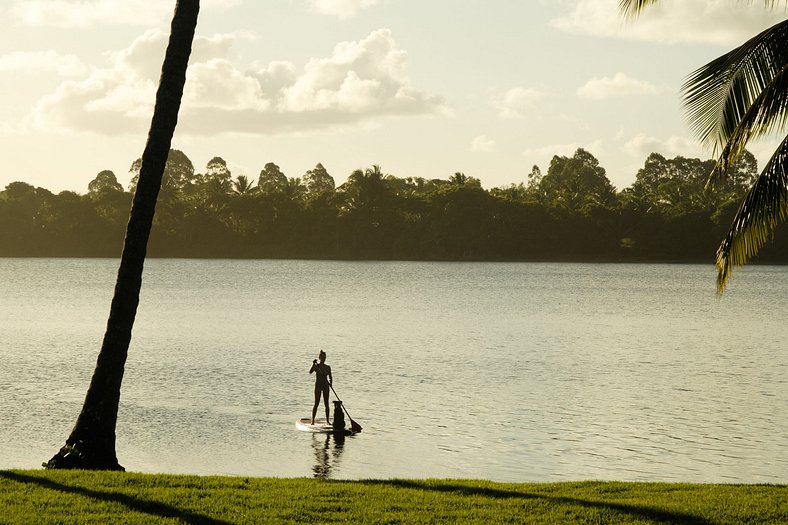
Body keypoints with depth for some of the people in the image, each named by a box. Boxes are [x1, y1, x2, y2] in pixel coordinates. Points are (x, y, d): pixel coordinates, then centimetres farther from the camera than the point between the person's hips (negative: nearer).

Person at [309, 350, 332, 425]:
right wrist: (313, 364, -30)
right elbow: (310, 372, -18)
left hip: (325, 386, 3)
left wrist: (330, 382, -13)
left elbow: (330, 377, 8)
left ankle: (327, 421, 6)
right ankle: (313, 420, -1)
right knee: (316, 403, -5)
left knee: (326, 404, 2)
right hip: (318, 385, -3)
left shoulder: (327, 367, 8)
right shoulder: (316, 366, 0)